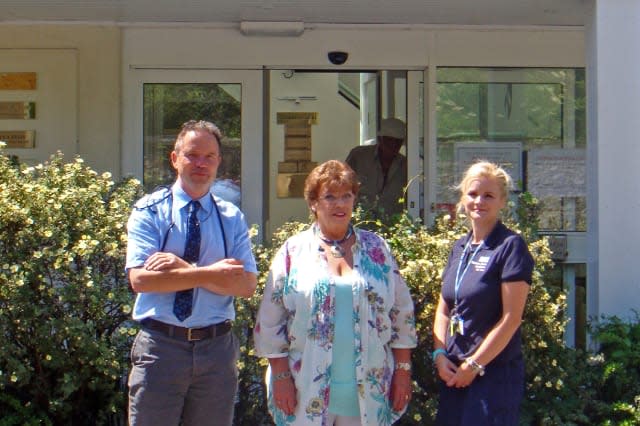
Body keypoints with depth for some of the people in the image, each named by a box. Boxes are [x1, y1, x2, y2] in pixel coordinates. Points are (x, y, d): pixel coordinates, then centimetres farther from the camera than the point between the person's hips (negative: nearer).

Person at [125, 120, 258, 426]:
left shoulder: (232, 218, 6)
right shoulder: (149, 211, -1)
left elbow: (247, 284, -7)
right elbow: (140, 279, -15)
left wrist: (183, 269, -17)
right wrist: (211, 273, -18)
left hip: (217, 348, 2)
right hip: (159, 346, -2)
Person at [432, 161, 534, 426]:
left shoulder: (510, 246, -9)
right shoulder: (460, 248, 11)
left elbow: (511, 318, -14)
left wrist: (473, 365, -12)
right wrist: (439, 354, -1)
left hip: (495, 373, -6)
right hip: (452, 373, 6)